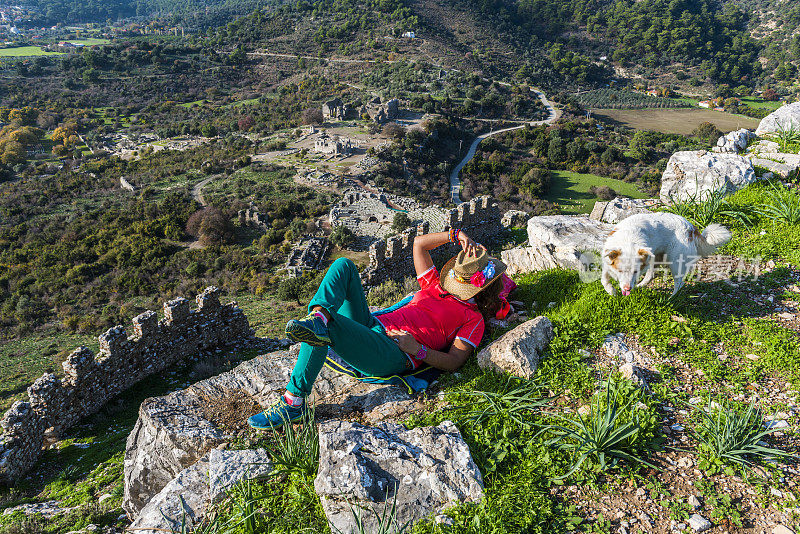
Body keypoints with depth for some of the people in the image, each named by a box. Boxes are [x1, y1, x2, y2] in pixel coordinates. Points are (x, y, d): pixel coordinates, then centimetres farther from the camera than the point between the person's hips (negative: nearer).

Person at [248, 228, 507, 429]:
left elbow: (453, 363, -5)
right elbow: (419, 243, 29)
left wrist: (417, 349, -17)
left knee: (324, 328, -33)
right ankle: (317, 318, -36)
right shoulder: (436, 286, 27)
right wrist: (456, 235, 19)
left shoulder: (473, 318, 9)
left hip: (391, 355, -7)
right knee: (344, 266, -8)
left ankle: (293, 402, -26)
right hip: (371, 325, 7)